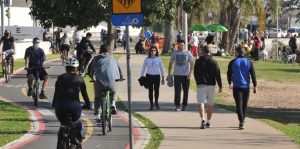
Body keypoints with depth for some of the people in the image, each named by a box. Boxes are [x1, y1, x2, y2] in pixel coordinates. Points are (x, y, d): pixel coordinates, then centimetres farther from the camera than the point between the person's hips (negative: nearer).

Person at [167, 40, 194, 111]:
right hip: (177, 75, 0)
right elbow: (170, 63, 11)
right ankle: (177, 105, -2)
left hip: (186, 75, 0)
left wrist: (190, 73, -11)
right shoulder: (174, 53, 6)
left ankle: (184, 105, 16)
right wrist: (169, 73, 5)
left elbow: (192, 64, 1)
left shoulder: (188, 53, 2)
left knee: (186, 91, 6)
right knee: (177, 91, -6)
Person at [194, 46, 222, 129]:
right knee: (210, 104, 12)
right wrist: (220, 86, -1)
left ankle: (203, 119, -27)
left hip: (201, 85, -1)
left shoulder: (198, 61, 0)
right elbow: (217, 75, -4)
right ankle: (208, 122, 17)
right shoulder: (214, 62, -1)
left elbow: (195, 74, 9)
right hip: (211, 85, 1)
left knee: (201, 103, -6)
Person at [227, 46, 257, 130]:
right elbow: (253, 75, -1)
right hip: (246, 86, 2)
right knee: (244, 104, 15)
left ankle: (241, 121, -20)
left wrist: (230, 83, 21)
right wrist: (255, 86, 4)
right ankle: (242, 120, 25)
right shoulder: (249, 62, 1)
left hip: (236, 87, -2)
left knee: (239, 104, -5)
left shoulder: (232, 62, -2)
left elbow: (229, 74, 6)